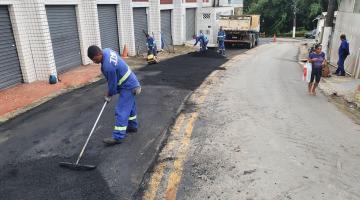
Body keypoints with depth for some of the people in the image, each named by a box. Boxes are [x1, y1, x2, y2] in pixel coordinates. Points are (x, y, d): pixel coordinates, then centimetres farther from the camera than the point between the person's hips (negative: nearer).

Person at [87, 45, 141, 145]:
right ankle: (132, 126, 38)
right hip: (130, 83, 10)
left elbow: (112, 83, -17)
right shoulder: (107, 51, -2)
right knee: (130, 106, 22)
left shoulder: (108, 66, -31)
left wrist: (109, 95, 2)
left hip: (128, 87, -10)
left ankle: (118, 137, -4)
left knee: (121, 111, -8)